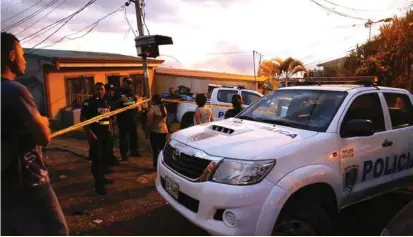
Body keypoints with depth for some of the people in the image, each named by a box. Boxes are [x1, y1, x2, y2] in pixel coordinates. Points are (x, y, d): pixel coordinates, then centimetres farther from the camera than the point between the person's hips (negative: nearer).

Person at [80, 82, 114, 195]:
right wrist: (90, 133, -21)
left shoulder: (106, 102, 12)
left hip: (106, 133, 8)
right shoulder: (89, 102, -11)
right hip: (95, 134, -8)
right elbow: (83, 119, -16)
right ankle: (98, 184, 0)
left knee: (105, 156, 15)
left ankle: (102, 177, 32)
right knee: (97, 158, -6)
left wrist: (109, 128, 13)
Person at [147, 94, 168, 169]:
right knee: (162, 148, 14)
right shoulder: (164, 107, 7)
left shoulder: (152, 109, -17)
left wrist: (148, 130, -6)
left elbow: (150, 122, -16)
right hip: (164, 130, 8)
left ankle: (156, 165, 5)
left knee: (155, 148, 0)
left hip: (155, 131, -7)